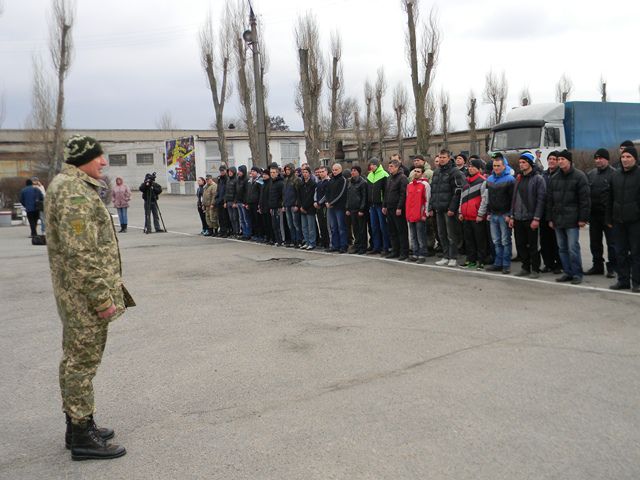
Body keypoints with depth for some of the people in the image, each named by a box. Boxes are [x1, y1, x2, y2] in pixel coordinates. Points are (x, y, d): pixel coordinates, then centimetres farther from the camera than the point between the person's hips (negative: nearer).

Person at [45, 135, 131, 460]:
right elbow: (80, 253, -25)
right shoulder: (75, 192, -19)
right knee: (83, 361, -2)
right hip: (85, 295, -11)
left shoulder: (69, 185, 16)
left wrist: (104, 288, 23)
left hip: (74, 296, 11)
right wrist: (102, 297, -22)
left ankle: (78, 426, 30)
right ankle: (83, 436, 8)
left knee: (75, 359, 17)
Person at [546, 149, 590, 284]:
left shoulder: (579, 176, -5)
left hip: (572, 220, -6)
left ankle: (577, 274, 4)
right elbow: (550, 200, 16)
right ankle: (568, 273, 18)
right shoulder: (554, 178, 13)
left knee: (573, 248, -6)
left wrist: (583, 218, -13)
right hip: (558, 220, 6)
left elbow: (585, 199, -9)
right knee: (562, 248, 10)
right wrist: (550, 218, 12)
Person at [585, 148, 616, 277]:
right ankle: (597, 266, 24)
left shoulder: (614, 174, -7)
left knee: (611, 242, 2)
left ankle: (612, 268, 9)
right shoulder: (590, 174, 10)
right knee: (595, 242, 13)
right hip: (594, 214, 6)